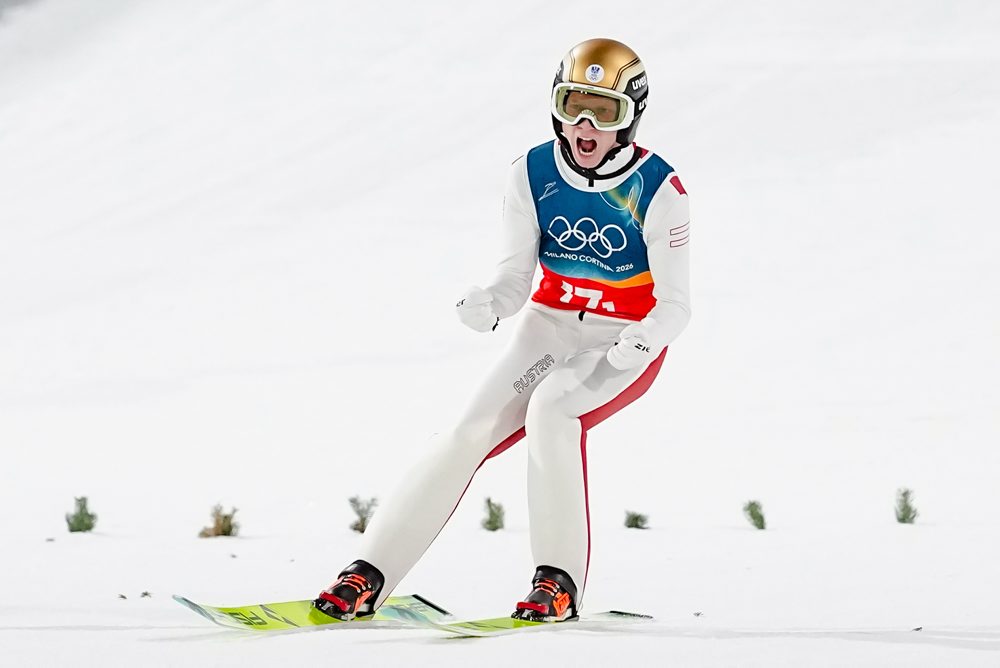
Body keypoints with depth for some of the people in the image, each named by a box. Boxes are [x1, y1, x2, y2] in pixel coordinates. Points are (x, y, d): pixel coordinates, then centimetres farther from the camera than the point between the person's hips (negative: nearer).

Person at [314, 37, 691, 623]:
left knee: (551, 408, -32)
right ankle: (369, 576, -13)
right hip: (549, 328, 4)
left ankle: (561, 580, -23)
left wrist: (639, 344, -34)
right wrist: (489, 307, -25)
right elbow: (515, 281, -1)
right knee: (473, 430, -14)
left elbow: (674, 304, -13)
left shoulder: (658, 190, -15)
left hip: (627, 343, -4)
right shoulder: (533, 175, -4)